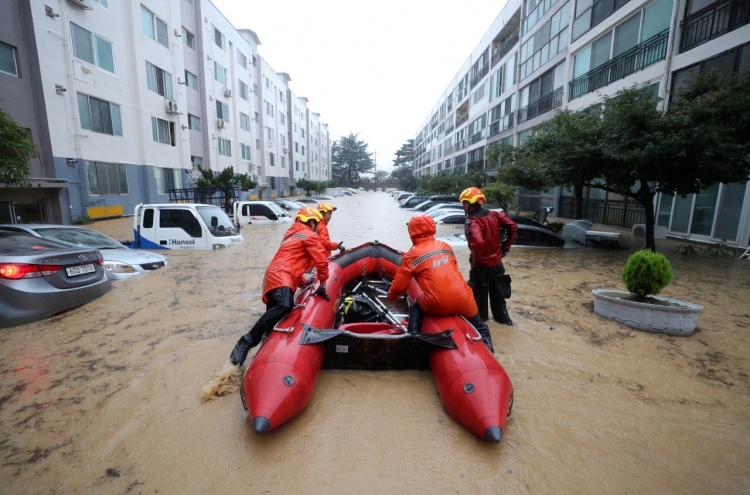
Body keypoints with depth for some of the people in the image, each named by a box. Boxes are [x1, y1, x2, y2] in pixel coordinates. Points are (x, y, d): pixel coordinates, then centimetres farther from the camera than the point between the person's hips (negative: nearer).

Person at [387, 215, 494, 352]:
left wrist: (391, 296, 25)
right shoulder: (445, 246, 12)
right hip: (463, 301, 4)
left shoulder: (411, 256, 0)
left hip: (436, 305, -3)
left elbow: (399, 285, 3)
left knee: (416, 307, 29)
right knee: (480, 328, 32)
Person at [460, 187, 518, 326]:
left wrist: (476, 261, -23)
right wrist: (505, 247, 8)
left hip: (481, 265, -7)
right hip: (497, 262, 7)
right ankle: (502, 317, 38)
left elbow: (478, 243, -40)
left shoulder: (472, 222, -24)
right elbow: (513, 227, 3)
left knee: (479, 294, 14)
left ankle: (480, 319, 30)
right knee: (497, 293, 23)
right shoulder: (494, 214, -1)